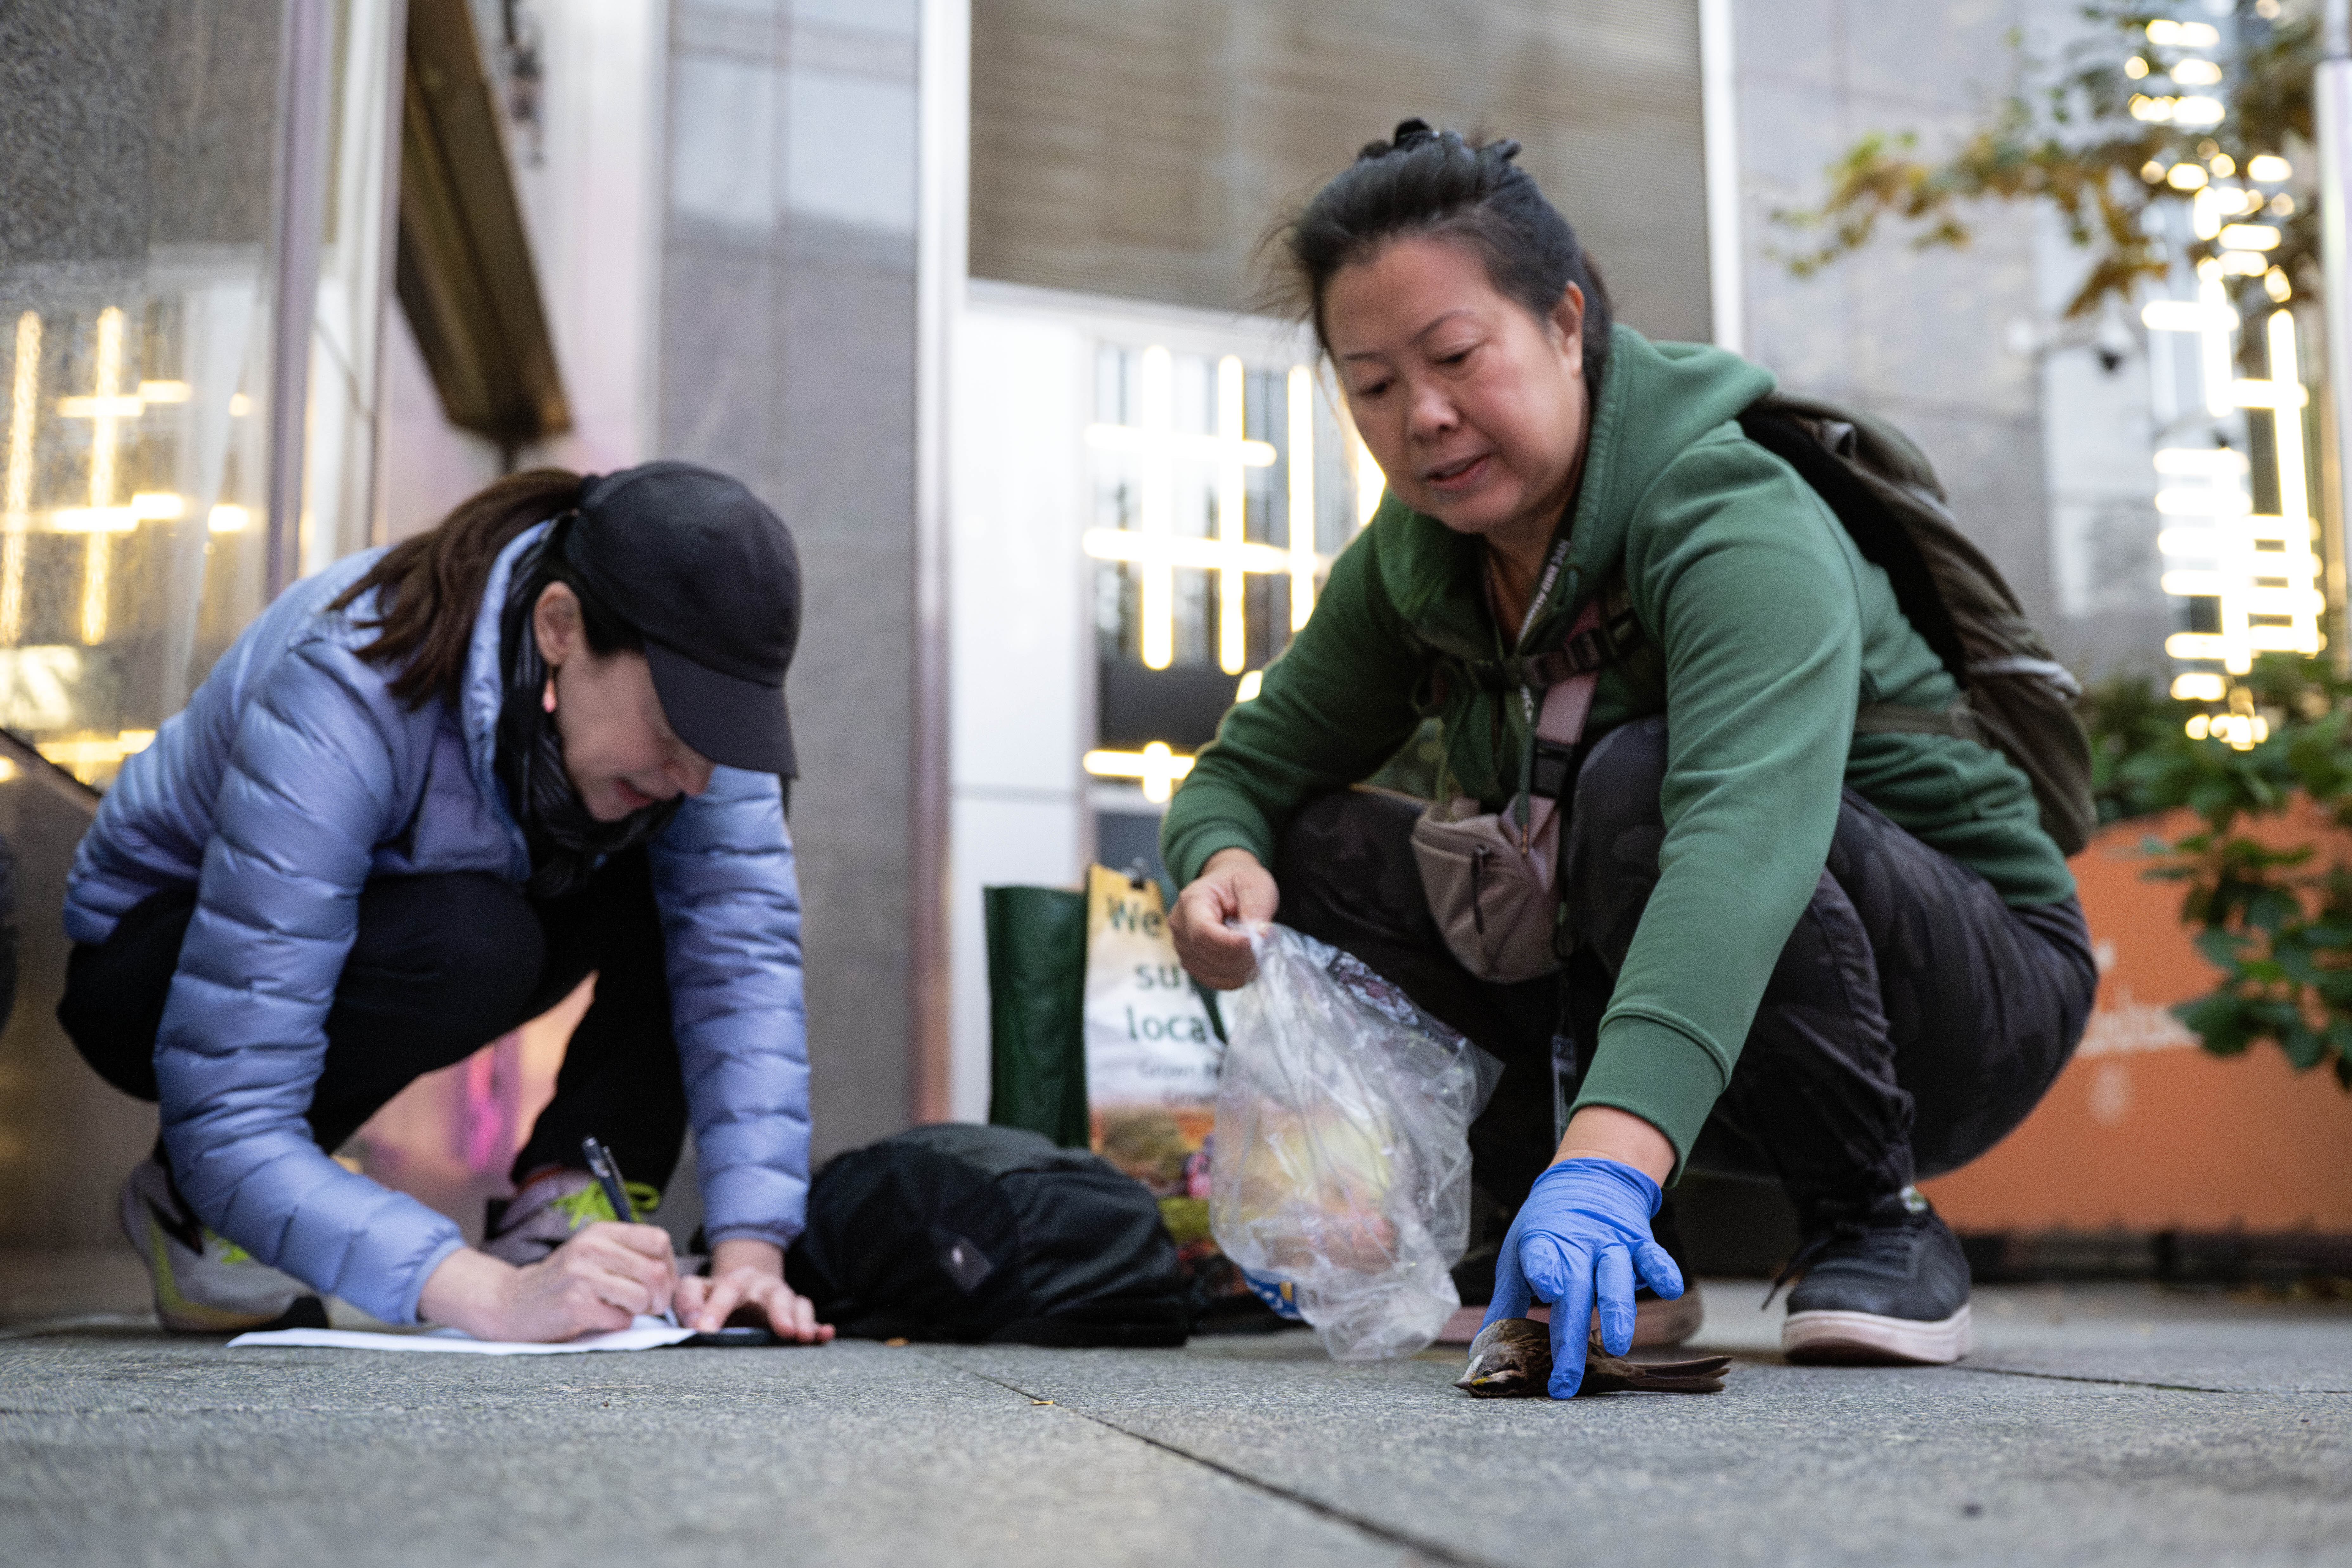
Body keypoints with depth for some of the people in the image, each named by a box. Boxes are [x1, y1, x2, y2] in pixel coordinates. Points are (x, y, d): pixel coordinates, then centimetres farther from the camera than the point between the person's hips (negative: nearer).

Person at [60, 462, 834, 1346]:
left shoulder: (671, 684, -23)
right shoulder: (340, 710, -39)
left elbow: (747, 953, -25)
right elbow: (227, 1123, -41)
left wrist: (748, 1247, -38)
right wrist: (495, 1297, -52)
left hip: (404, 918, 5)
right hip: (159, 958, -4)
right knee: (467, 942, -37)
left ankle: (563, 1206, -14)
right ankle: (186, 1202, -13)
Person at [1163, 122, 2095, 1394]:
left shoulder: (1731, 521, -27)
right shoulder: (1412, 564, -3)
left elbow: (1749, 825, -45)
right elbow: (1249, 769, 3)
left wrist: (1610, 1157, -59)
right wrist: (1225, 860, -23)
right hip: (1654, 1019, 7)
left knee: (1635, 785, -34)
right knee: (1328, 848, -9)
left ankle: (1880, 1229, -16)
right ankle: (1583, 1251, -2)